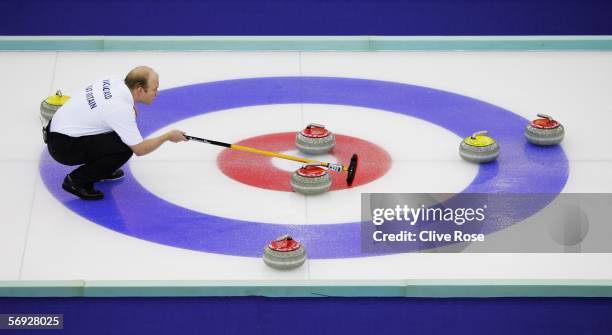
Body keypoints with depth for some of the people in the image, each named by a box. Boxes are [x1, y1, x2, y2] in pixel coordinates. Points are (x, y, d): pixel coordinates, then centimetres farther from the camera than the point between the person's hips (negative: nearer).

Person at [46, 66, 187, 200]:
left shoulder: (115, 80, -2)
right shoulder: (121, 109, -25)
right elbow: (140, 149, -17)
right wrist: (168, 136, -3)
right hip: (63, 146, -9)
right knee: (125, 148, -19)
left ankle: (101, 169, 21)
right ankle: (77, 180, -7)